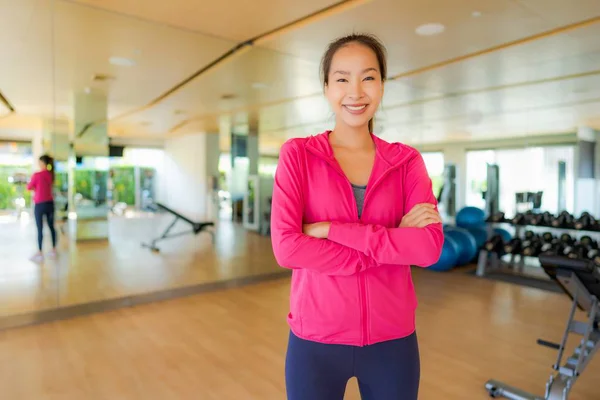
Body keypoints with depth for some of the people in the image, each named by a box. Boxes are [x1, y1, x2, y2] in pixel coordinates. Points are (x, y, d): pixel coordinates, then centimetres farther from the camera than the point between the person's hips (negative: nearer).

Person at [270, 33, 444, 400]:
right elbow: (286, 247, -17)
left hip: (392, 339, 2)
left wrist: (332, 229, -18)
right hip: (316, 337, -2)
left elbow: (430, 246, -12)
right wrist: (392, 244, -16)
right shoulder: (298, 154, -6)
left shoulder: (407, 161, 0)